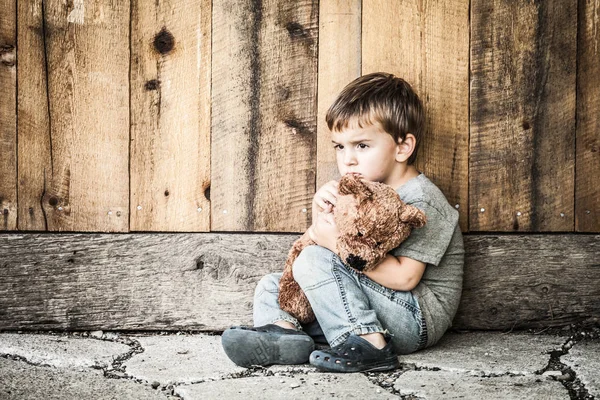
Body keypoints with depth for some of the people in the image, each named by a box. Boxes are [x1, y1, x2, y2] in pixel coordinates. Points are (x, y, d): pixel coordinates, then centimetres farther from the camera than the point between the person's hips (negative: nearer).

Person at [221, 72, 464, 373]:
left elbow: (404, 277, -25)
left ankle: (368, 345, -28)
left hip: (417, 319, -10)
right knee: (271, 286, 9)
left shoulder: (421, 201, -15)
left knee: (313, 260, -23)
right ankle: (284, 332, -22)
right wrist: (320, 209, -8)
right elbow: (321, 237, 13)